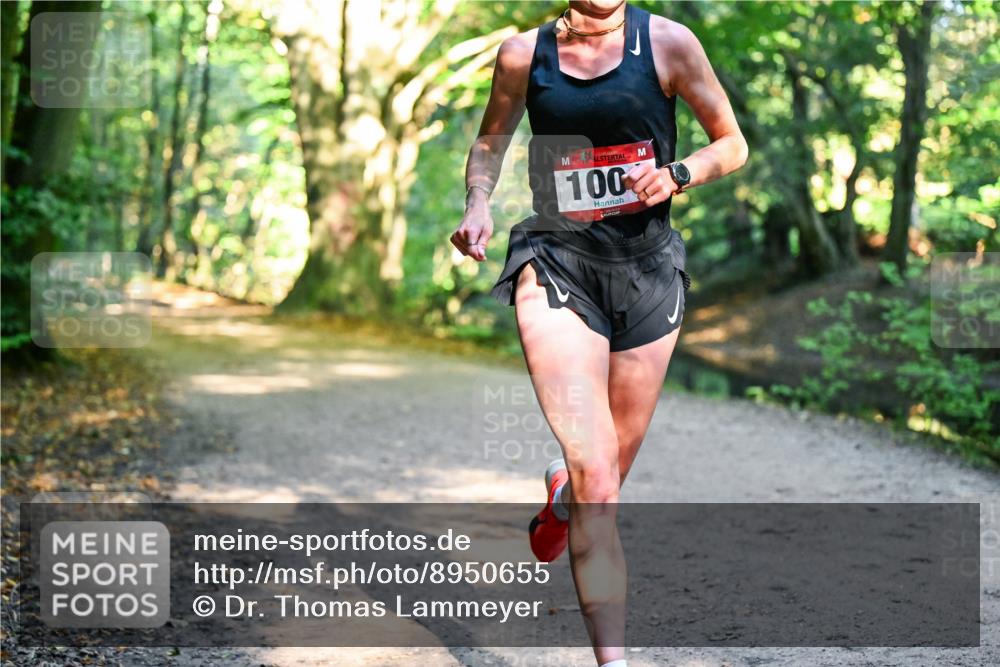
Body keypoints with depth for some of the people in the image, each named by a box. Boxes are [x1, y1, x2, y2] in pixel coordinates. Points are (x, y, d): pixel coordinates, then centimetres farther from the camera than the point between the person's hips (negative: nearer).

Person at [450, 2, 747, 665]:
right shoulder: (524, 53, 3)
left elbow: (732, 144, 8)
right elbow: (489, 144, 19)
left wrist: (676, 175, -12)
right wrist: (478, 202, -1)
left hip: (648, 269, 2)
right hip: (558, 265, -2)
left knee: (610, 473, 13)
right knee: (595, 472, -17)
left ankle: (562, 493, 51)